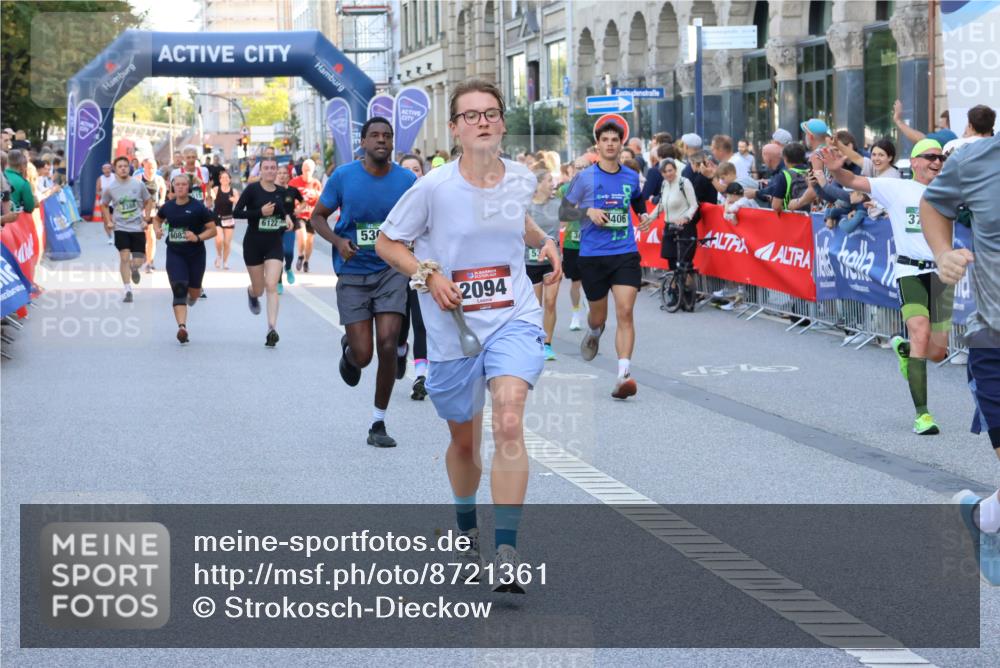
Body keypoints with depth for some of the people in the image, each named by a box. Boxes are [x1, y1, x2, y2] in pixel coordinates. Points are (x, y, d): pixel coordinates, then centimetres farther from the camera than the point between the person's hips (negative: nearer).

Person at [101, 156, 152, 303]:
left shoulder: (138, 185, -3)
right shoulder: (109, 188, -3)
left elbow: (148, 202, 10)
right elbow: (104, 205, 12)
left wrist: (146, 219, 1)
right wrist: (108, 221, 0)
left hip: (138, 228, 1)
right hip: (121, 228, -1)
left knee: (139, 261, 0)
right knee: (124, 257, -14)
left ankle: (134, 268, 39)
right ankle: (128, 290, -8)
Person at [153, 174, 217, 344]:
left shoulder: (198, 207, -9)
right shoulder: (167, 207, 1)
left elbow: (212, 230, -7)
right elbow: (157, 219, 23)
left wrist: (198, 237, -24)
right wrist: (157, 229, 1)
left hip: (196, 253, -1)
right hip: (174, 253, 1)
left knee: (194, 292, 13)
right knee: (179, 291, -15)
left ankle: (192, 297, 52)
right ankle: (182, 327, -23)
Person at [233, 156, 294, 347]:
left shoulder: (280, 192, 5)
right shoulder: (252, 189, -8)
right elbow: (236, 212, -13)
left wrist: (287, 217, 2)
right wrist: (260, 212, -22)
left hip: (274, 244, 2)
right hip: (253, 243, -2)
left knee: (271, 286, -14)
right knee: (259, 289, 10)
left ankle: (272, 328, -18)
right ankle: (252, 293, 49)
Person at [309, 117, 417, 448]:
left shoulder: (407, 180, -1)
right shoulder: (343, 177, -4)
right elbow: (318, 216, 6)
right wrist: (337, 241, -13)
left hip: (391, 270, 1)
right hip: (353, 274, 0)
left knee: (387, 343, -13)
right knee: (362, 356, -6)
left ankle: (378, 424, 2)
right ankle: (348, 349, 36)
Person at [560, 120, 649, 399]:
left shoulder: (631, 177, 8)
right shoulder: (586, 177, -2)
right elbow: (564, 211, 1)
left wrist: (644, 216, 9)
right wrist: (588, 211, -16)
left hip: (626, 253, 1)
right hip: (592, 255, -1)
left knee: (625, 312, -16)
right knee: (598, 315, 13)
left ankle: (624, 374, -21)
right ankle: (593, 333, 51)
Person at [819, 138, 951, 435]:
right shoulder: (897, 188, 0)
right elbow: (853, 181, -7)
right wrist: (836, 170, -27)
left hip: (942, 274, 4)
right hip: (911, 272, -4)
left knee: (937, 352, 6)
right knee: (921, 335, -22)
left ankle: (902, 348, 43)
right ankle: (922, 413, -16)